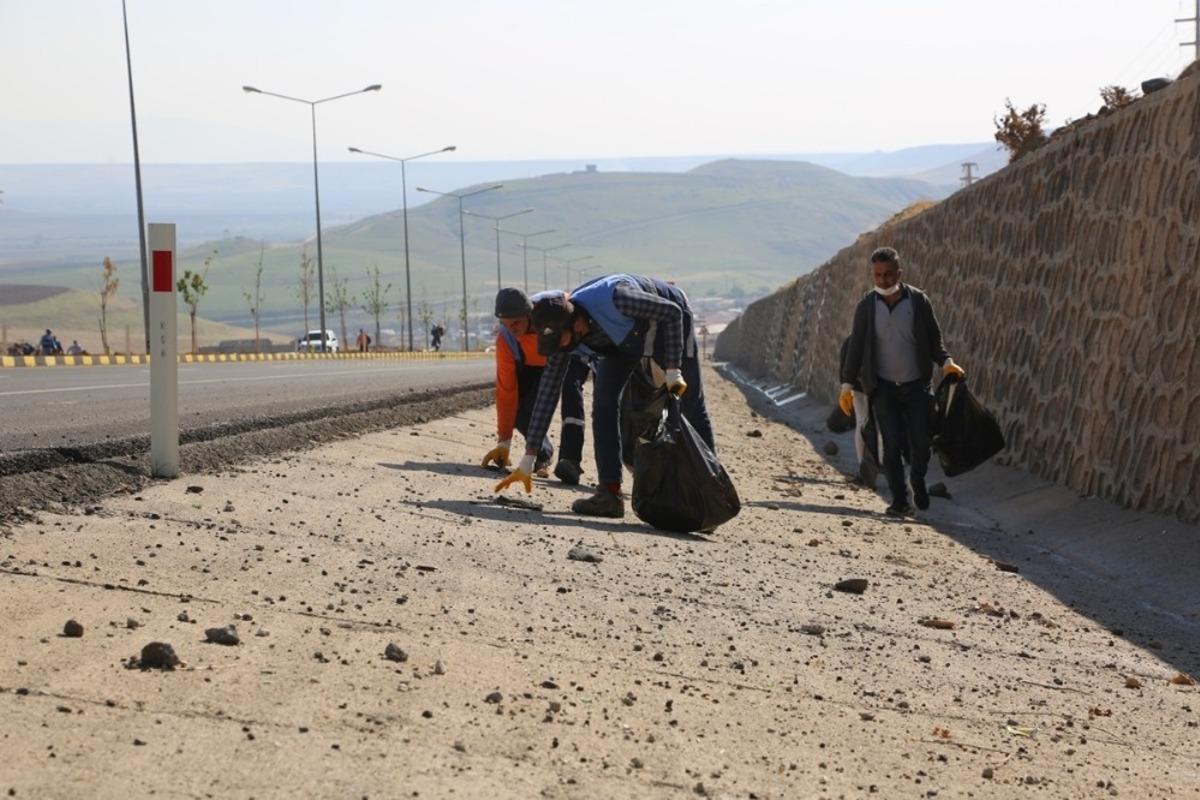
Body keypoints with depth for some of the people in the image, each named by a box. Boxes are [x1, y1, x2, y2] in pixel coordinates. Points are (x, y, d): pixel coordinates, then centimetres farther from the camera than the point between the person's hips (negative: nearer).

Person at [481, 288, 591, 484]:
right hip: (536, 369, 2)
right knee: (519, 409, -22)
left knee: (570, 384, -36)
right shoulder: (505, 340, -27)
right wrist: (504, 442, -23)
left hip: (571, 359, -2)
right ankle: (543, 453, 9)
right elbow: (506, 391, -23)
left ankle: (570, 460, -42)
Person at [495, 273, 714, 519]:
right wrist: (527, 462, -20)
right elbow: (547, 394, -20)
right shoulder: (563, 333, -24)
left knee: (691, 406, 0)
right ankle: (610, 493, -11)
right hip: (625, 337, 5)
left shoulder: (614, 299, -44)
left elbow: (672, 311, -32)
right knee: (604, 402, -13)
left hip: (666, 322, -5)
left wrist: (673, 371, -33)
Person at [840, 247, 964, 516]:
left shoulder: (918, 301, -3)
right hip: (883, 387, 0)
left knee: (920, 443, 2)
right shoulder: (866, 306, -1)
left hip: (916, 385, 0)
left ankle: (918, 481, 30)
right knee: (892, 445, -6)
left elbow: (934, 339, 3)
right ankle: (899, 501, 1)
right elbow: (856, 347, 3)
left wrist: (946, 362, -15)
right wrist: (847, 385, 0)